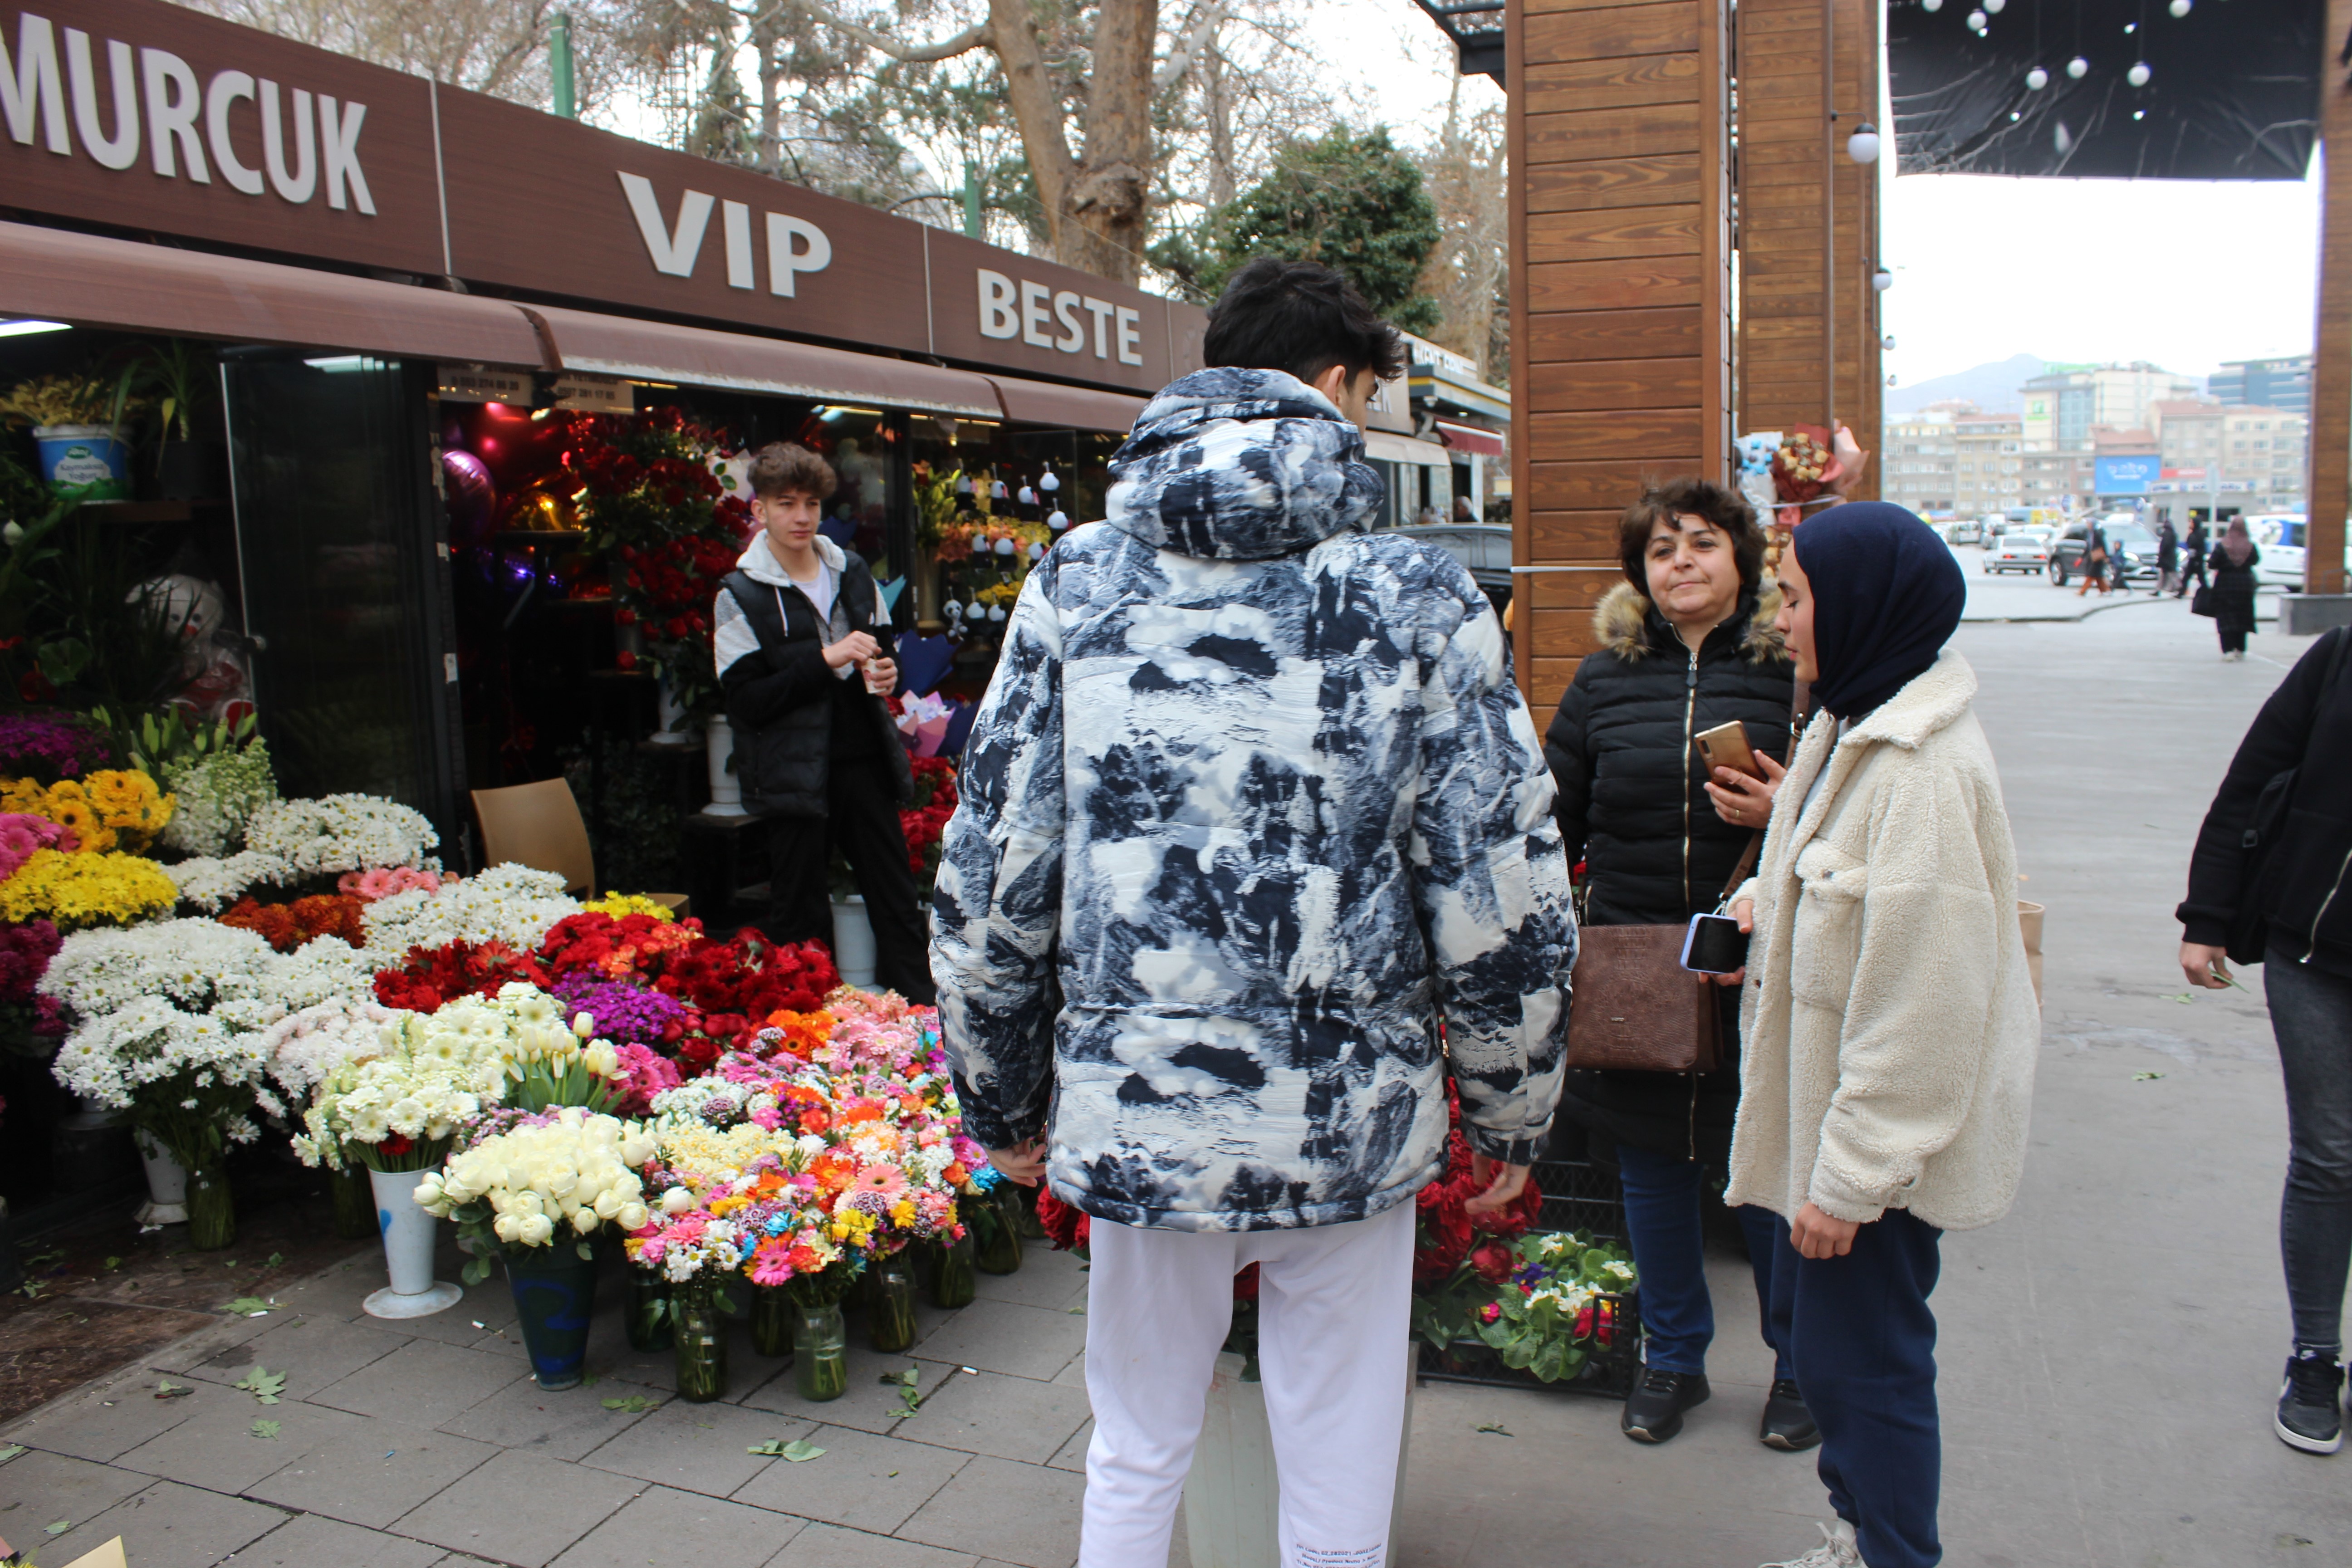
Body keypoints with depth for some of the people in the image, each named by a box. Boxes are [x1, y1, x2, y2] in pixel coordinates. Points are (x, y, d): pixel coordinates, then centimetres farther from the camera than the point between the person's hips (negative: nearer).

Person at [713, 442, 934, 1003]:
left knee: (897, 899, 9)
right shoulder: (741, 594, -3)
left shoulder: (852, 572, 11)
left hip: (864, 762, 5)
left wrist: (884, 673, 1)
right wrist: (826, 660, -17)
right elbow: (745, 699, -11)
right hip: (795, 775, -4)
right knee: (802, 917, 3)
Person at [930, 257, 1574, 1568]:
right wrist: (1513, 1115, 8)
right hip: (1351, 1124, -1)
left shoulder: (1079, 580, -2)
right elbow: (1503, 893, -7)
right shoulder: (1418, 595, -7)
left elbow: (992, 875, -1)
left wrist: (1003, 1101, 12)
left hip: (1137, 1116, 2)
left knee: (1135, 1460, 23)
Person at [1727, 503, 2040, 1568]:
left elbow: (1919, 999, -25)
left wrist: (1849, 1175, -21)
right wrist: (1766, 904, 5)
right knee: (1825, 1347, 21)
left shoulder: (1924, 771, -24)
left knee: (1860, 1358, 4)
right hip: (1832, 1111, 10)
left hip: (1883, 1132, -10)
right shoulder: (1852, 730, 8)